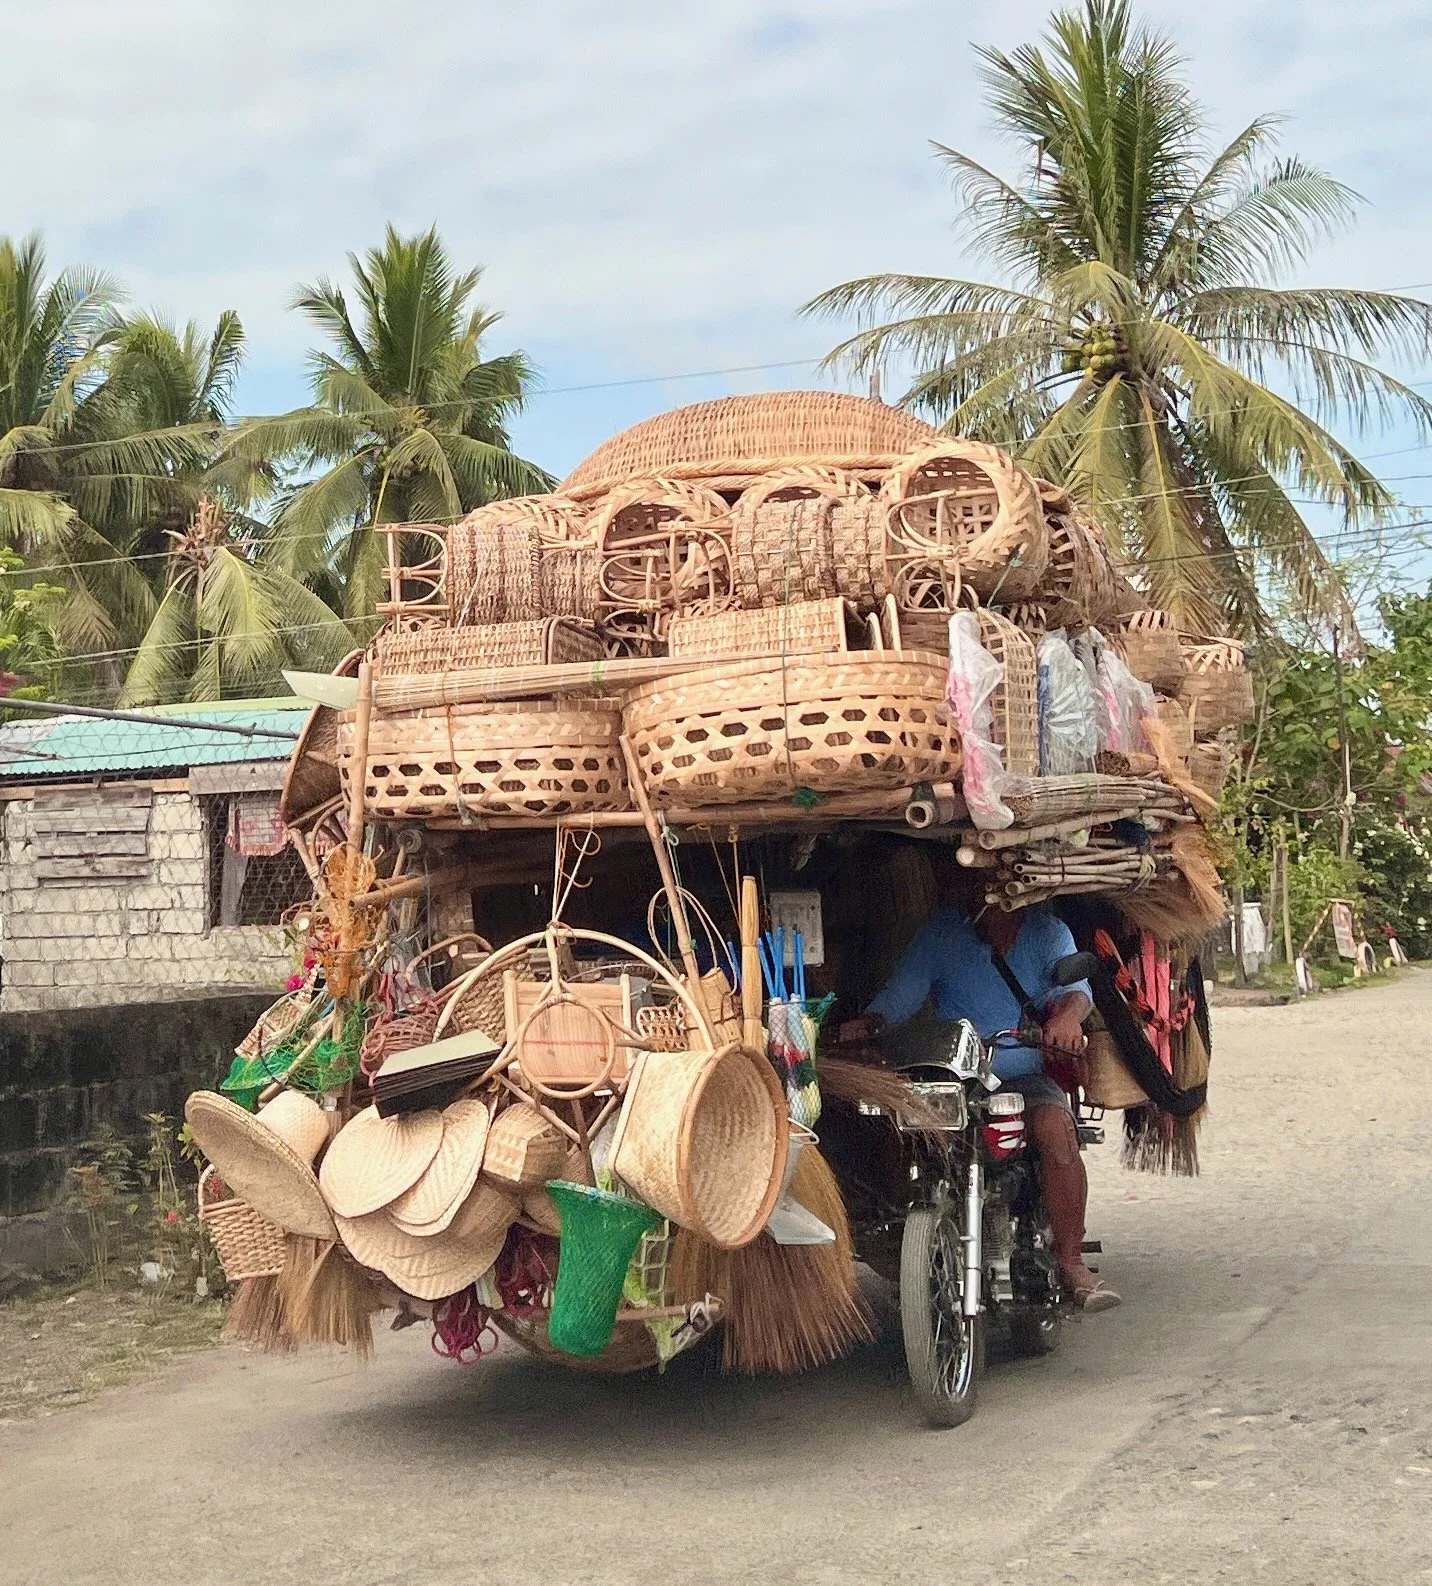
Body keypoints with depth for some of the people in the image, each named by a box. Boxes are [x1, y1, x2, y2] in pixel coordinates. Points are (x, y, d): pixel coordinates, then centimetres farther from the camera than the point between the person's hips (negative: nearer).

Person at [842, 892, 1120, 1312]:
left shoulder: (1047, 931, 9)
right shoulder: (941, 930, 8)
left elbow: (1074, 982, -8)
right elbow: (902, 992, 0)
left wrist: (1070, 1013, -33)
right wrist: (868, 1023, -21)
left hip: (1023, 1076, 0)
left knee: (1057, 1131, -31)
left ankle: (1070, 1260, -19)